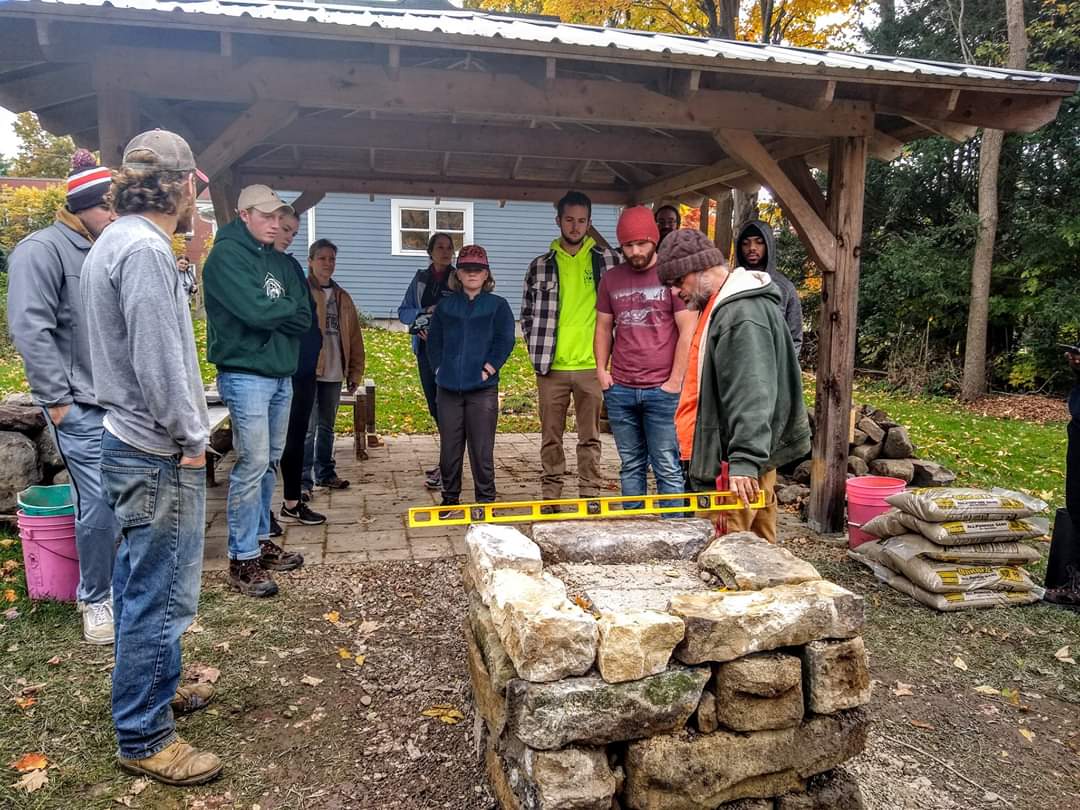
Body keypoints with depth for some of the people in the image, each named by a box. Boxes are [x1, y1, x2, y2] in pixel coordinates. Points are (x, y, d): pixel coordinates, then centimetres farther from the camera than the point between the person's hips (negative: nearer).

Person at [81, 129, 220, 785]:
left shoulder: (116, 241, 13)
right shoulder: (146, 249, -19)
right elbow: (159, 361, -23)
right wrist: (190, 440, -13)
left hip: (134, 445, 11)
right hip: (160, 457, -11)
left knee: (142, 587, 21)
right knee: (162, 598, 0)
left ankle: (155, 688, 38)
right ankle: (144, 737, 14)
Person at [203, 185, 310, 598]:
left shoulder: (279, 262, 16)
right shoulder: (226, 255, -7)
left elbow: (303, 318, 7)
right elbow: (254, 310, -20)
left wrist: (272, 313, -9)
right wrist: (287, 309, -3)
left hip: (281, 374, 8)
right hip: (246, 374, -8)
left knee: (270, 462, 13)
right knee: (253, 463, -9)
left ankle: (260, 540, 25)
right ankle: (243, 560, 0)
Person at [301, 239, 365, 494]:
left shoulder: (342, 298, 15)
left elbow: (354, 338, 15)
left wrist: (355, 372, 11)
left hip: (333, 372, 6)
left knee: (327, 426, 15)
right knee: (307, 427, -5)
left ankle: (325, 473, 26)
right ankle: (304, 479, 2)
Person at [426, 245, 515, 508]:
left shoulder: (498, 305, 4)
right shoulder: (445, 306, 11)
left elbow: (505, 341, -3)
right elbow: (434, 340, 13)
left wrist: (488, 369, -9)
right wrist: (440, 368, 3)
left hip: (482, 388, -3)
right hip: (449, 388, 3)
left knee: (482, 449, 0)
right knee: (449, 448, 9)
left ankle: (485, 500, 12)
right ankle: (450, 498, 23)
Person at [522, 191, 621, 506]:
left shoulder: (608, 260, 4)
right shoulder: (541, 265, 7)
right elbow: (527, 313, 13)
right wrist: (537, 351, 4)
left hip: (591, 364, -1)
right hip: (551, 365, 1)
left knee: (590, 437, 7)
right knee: (551, 436, 8)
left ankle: (590, 497, 16)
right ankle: (550, 497, 18)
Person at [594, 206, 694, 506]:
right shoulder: (611, 279, 12)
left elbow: (688, 331, -4)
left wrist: (675, 381, -8)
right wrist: (601, 369, 6)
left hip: (662, 391, -4)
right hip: (620, 391, 4)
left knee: (668, 468, 0)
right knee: (631, 466, 11)